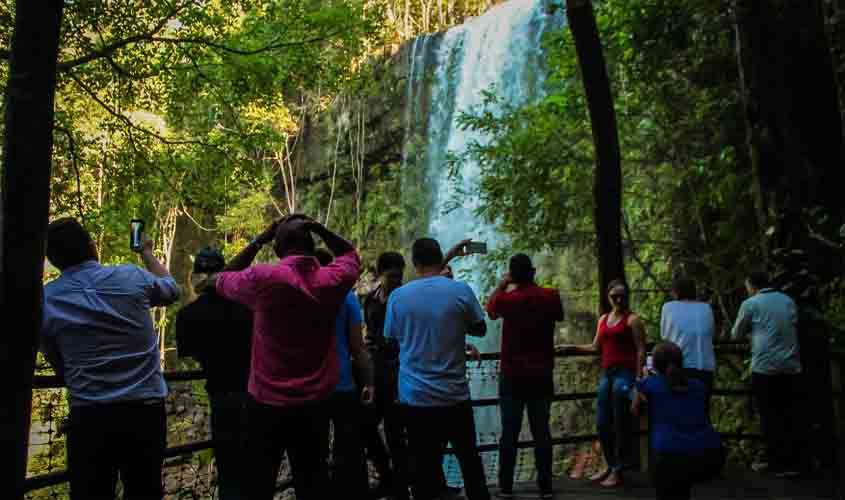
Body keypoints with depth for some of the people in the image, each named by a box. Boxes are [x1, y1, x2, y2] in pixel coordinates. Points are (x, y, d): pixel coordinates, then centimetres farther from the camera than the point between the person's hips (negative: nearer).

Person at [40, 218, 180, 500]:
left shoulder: (45, 301, -2)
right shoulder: (131, 277, -3)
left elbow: (59, 366, 9)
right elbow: (171, 290, 20)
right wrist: (147, 253, 35)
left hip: (88, 415, 0)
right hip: (145, 409, 1)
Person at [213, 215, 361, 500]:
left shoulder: (262, 279, -14)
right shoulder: (332, 280, -6)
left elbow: (222, 279, 7)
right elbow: (350, 254, 17)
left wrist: (258, 241, 4)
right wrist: (317, 228, 5)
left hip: (267, 405, -2)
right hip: (315, 405, 3)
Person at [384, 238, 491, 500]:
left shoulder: (397, 296, -4)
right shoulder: (461, 290, -7)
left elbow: (391, 338, 7)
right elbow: (480, 329, 5)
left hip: (415, 396, 1)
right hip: (454, 394, 0)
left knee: (424, 466, 7)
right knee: (469, 458, 16)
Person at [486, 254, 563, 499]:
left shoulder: (506, 299, -9)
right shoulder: (551, 296, -5)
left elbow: (490, 309, 12)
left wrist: (502, 284, 16)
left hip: (512, 375, -1)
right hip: (542, 375, 1)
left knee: (510, 432, 4)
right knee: (541, 431, 6)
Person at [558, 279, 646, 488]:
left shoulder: (633, 320, -4)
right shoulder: (603, 319, 16)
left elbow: (641, 351, -8)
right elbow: (596, 347, 22)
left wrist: (638, 379, -15)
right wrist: (572, 348, 13)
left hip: (625, 373, -7)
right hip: (607, 373, 7)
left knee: (620, 424, -3)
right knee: (602, 423, 9)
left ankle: (618, 472, 7)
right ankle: (610, 466, 25)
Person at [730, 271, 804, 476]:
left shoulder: (751, 304, -1)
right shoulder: (789, 301, 12)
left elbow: (736, 335, 9)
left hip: (765, 367, -4)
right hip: (791, 367, 4)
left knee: (771, 417, 4)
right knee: (792, 415, 8)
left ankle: (778, 463, 6)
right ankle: (794, 463, 10)